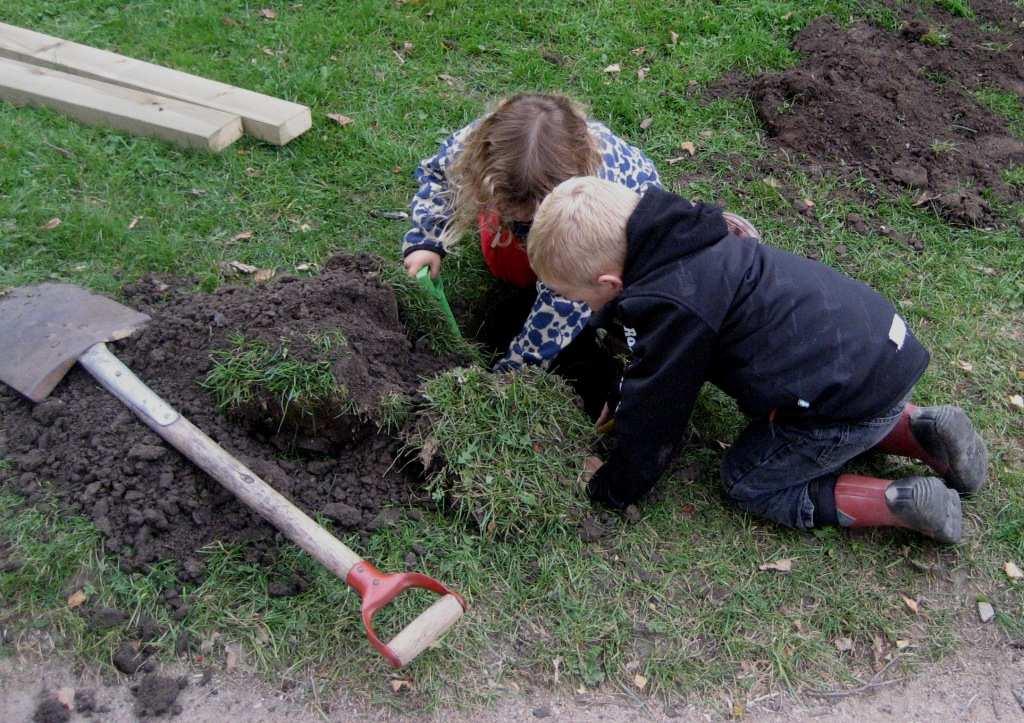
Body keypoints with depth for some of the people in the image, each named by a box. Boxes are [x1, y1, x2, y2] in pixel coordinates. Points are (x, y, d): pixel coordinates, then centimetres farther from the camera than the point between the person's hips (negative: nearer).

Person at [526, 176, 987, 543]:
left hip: (851, 392, -9)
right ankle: (917, 428, 17)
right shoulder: (677, 240, 5)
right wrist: (623, 398, 26)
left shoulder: (671, 306, -23)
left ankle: (899, 502, 0)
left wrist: (611, 491, 5)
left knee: (747, 483, 8)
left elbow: (653, 408, -10)